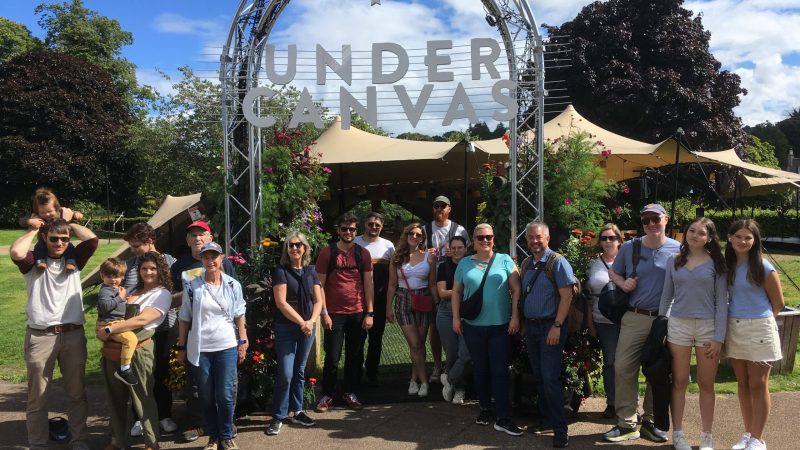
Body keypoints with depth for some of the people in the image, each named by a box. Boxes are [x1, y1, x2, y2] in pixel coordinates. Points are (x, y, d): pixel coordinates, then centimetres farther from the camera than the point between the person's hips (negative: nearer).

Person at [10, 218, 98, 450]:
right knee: (38, 397, 7)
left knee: (77, 393, 13)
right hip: (40, 337, -2)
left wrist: (70, 223, 4)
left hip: (73, 335, 3)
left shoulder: (74, 259, 8)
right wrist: (33, 230, -6)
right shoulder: (34, 261, 0)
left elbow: (92, 239, -9)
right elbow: (15, 252, -22)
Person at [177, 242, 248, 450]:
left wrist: (243, 342, 4)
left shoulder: (233, 285, 1)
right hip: (199, 349, 0)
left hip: (227, 347, 0)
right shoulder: (192, 285, -1)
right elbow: (184, 319, 3)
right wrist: (181, 347, 3)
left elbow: (239, 316, 7)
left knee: (225, 395, 1)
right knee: (206, 397, 9)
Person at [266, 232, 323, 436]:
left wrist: (311, 321, -11)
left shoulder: (311, 272, 8)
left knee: (299, 371, 12)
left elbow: (318, 300, 5)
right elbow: (281, 302, -13)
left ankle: (297, 412, 22)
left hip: (308, 329, 5)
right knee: (285, 374, -7)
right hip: (286, 329, -4)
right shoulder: (281, 271, -6)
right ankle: (278, 417, 4)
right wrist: (302, 322, -15)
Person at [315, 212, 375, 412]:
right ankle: (327, 395, 17)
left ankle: (350, 392, 25)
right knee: (332, 357, 2)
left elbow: (368, 284, 6)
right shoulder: (327, 253, -1)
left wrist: (369, 313, 0)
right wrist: (324, 313, -8)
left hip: (358, 313, 2)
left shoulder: (363, 253, 5)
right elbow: (320, 285, -2)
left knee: (355, 356, 10)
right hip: (334, 313, -2)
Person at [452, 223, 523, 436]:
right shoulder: (464, 264, 6)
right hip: (472, 326, 2)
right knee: (480, 369, 13)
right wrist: (456, 318, 3)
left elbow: (516, 290, -2)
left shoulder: (505, 261, 0)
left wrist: (515, 316, -9)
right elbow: (456, 292, 10)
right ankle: (485, 408, 28)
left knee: (500, 371, -2)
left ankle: (503, 418, 1)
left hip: (500, 326, -2)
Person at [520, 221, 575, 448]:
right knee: (538, 377, 13)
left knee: (550, 378, -8)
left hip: (550, 327, -7)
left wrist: (557, 326, -19)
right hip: (531, 327, 7)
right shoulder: (526, 265, 11)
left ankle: (560, 428, 1)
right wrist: (522, 323, 9)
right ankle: (546, 419, 25)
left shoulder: (558, 262, -10)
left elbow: (566, 296, -14)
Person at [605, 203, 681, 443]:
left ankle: (650, 421, 25)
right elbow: (613, 272, 17)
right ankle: (626, 423, 7)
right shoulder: (629, 247, 4)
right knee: (623, 368, -4)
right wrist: (622, 283, -5)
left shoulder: (678, 250, 0)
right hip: (634, 318, 1)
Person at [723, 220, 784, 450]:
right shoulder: (726, 265, 3)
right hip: (733, 329, 5)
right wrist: (736, 319, 8)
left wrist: (760, 319, 9)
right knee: (742, 384, 12)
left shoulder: (763, 267, -11)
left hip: (758, 330, -5)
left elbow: (778, 303, -1)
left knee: (758, 386, 3)